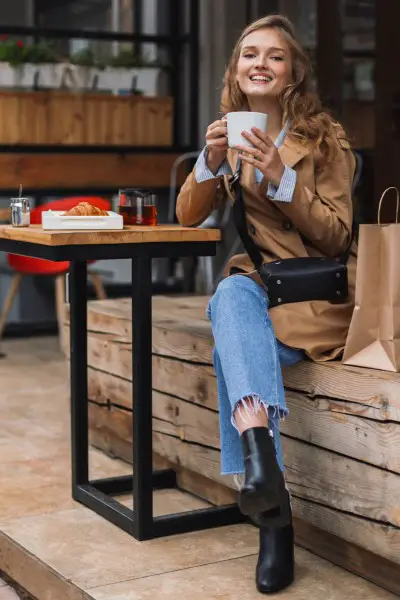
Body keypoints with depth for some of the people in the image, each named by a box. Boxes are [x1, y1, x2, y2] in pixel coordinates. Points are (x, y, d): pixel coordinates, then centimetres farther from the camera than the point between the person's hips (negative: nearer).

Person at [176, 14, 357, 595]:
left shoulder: (325, 138, -2)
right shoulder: (230, 135, 12)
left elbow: (336, 237, -8)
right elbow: (188, 217, 6)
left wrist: (282, 177, -22)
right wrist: (211, 162, -14)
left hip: (320, 293, -3)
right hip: (256, 283, 3)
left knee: (232, 303, -34)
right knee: (231, 295, -34)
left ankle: (261, 474, -39)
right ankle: (269, 484, -51)